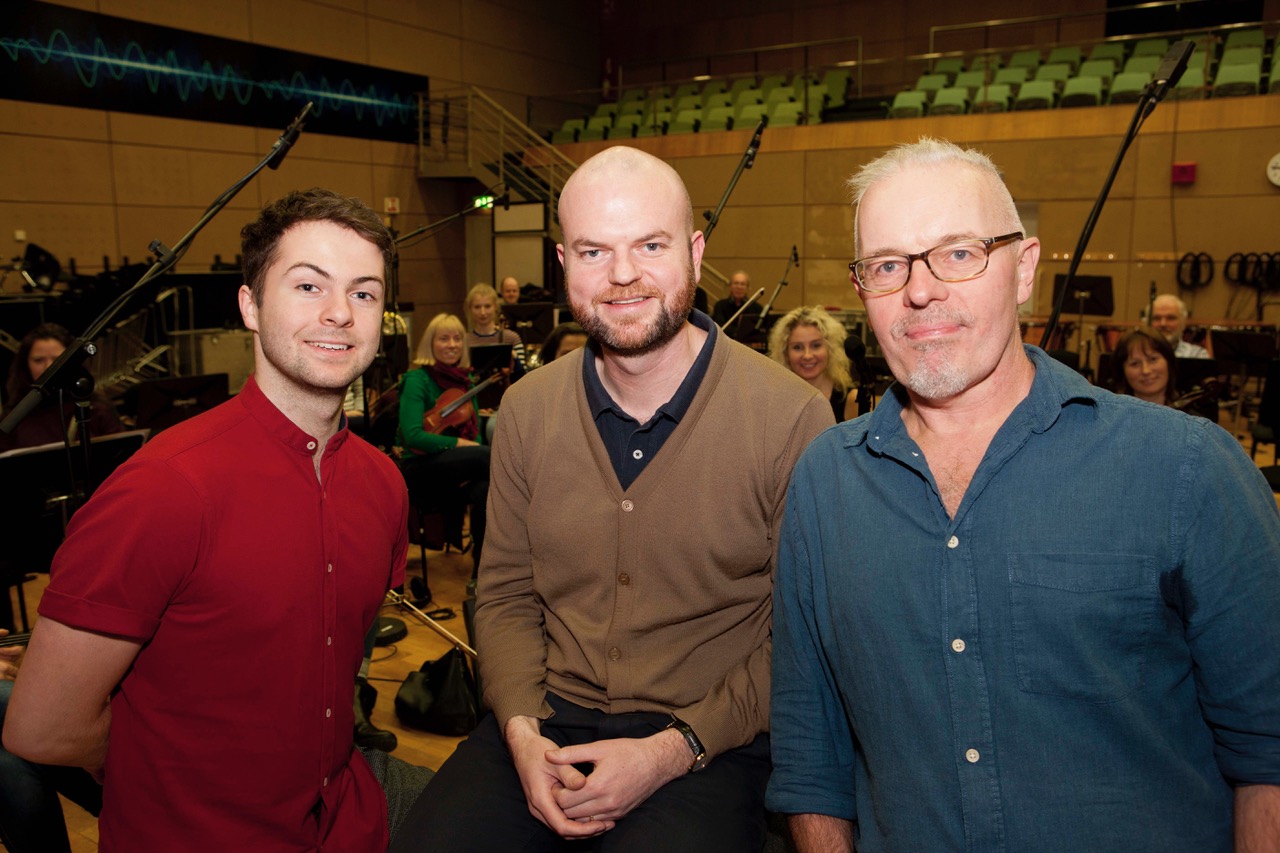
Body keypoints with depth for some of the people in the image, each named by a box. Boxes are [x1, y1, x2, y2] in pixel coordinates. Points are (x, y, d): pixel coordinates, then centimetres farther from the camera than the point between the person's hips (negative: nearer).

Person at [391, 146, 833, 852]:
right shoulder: (528, 410, 2)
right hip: (549, 721, 3)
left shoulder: (793, 417, -12)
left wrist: (671, 752, -15)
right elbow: (505, 594, 8)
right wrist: (522, 729, -8)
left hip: (709, 745, -2)